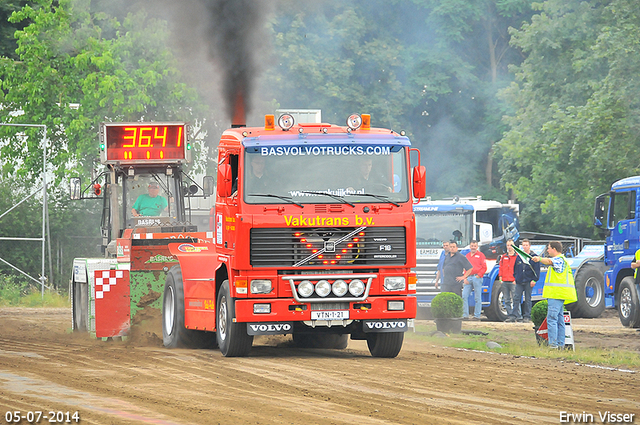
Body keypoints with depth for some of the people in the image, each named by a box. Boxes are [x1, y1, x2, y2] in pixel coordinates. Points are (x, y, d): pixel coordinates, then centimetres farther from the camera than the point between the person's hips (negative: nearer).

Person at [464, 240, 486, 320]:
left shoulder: (480, 255, 3)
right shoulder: (467, 255, 18)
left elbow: (484, 268, -1)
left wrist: (478, 275, -10)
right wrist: (465, 278, 7)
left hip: (477, 278, -5)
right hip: (468, 278, 5)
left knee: (477, 298, -2)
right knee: (464, 296, -3)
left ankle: (477, 315, 0)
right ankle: (465, 315, 1)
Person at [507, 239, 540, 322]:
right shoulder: (519, 257, 12)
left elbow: (537, 270, -3)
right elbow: (515, 268, 18)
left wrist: (534, 280, -9)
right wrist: (515, 278, 10)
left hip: (528, 282, -4)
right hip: (519, 282, 4)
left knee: (527, 299, 2)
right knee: (516, 299, -2)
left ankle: (527, 316, 7)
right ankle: (514, 316, -2)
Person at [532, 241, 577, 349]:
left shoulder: (559, 259, -12)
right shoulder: (561, 259, 22)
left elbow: (550, 261, -34)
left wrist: (539, 259, -50)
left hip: (556, 294, -11)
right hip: (559, 295, 11)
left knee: (552, 318, -14)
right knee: (559, 319, 13)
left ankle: (553, 344, -19)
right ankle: (560, 344, 16)